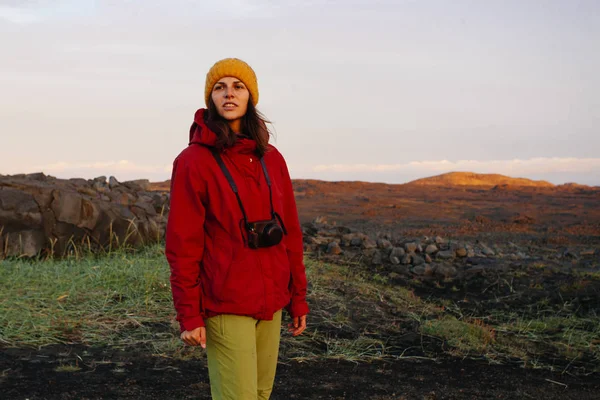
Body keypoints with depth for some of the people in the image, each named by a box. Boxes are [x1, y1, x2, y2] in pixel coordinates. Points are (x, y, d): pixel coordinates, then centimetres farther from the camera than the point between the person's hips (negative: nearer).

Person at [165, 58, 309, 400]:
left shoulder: (271, 159, 8)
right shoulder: (194, 161, -8)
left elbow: (290, 233, 11)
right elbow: (183, 245, -10)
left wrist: (298, 298, 10)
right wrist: (189, 314, -12)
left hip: (271, 303, 6)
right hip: (226, 307, -5)